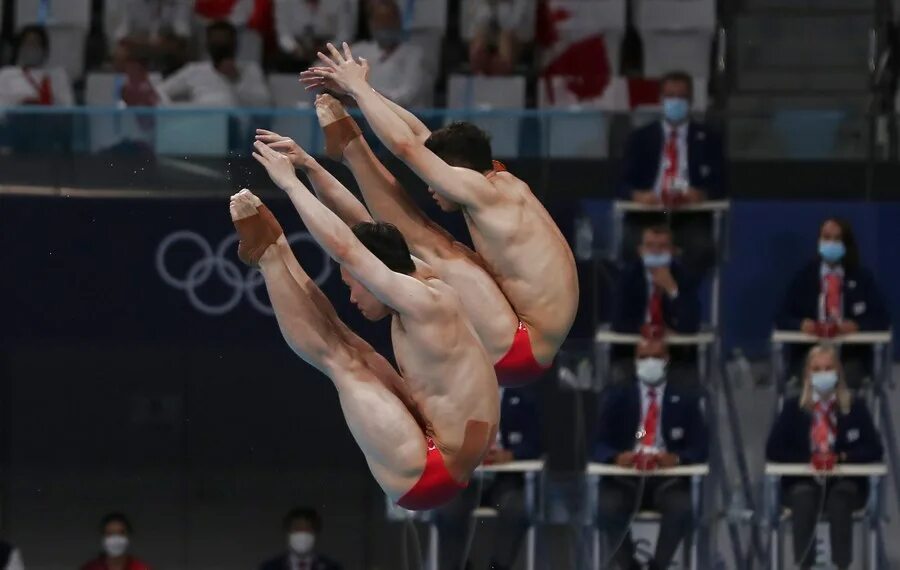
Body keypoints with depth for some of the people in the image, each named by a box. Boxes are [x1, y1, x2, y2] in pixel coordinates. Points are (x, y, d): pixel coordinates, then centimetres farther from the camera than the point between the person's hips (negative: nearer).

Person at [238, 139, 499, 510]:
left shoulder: (426, 305, -22)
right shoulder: (422, 285, 7)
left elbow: (345, 249, -26)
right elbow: (364, 225, 22)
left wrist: (290, 183, -19)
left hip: (424, 474, -10)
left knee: (338, 358, -8)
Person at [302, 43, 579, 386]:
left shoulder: (487, 193, -14)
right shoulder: (504, 183, 13)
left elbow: (405, 145, -17)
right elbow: (421, 136, 20)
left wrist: (358, 87, -5)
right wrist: (355, 89, 19)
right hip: (523, 348, 10)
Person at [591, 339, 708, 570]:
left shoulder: (685, 399, 9)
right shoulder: (615, 396, 9)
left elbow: (701, 447, 2)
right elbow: (597, 444, 1)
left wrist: (677, 458, -22)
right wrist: (616, 456, -23)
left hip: (667, 480, 0)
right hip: (625, 478, 0)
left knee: (683, 509, -33)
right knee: (607, 508, -33)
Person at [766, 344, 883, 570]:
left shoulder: (855, 407, 1)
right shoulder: (793, 408, 2)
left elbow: (874, 449, -3)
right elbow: (773, 450, -2)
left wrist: (841, 457, -20)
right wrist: (809, 458, -17)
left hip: (844, 482, 0)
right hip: (803, 482, 0)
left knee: (841, 496, -36)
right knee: (804, 496, -35)